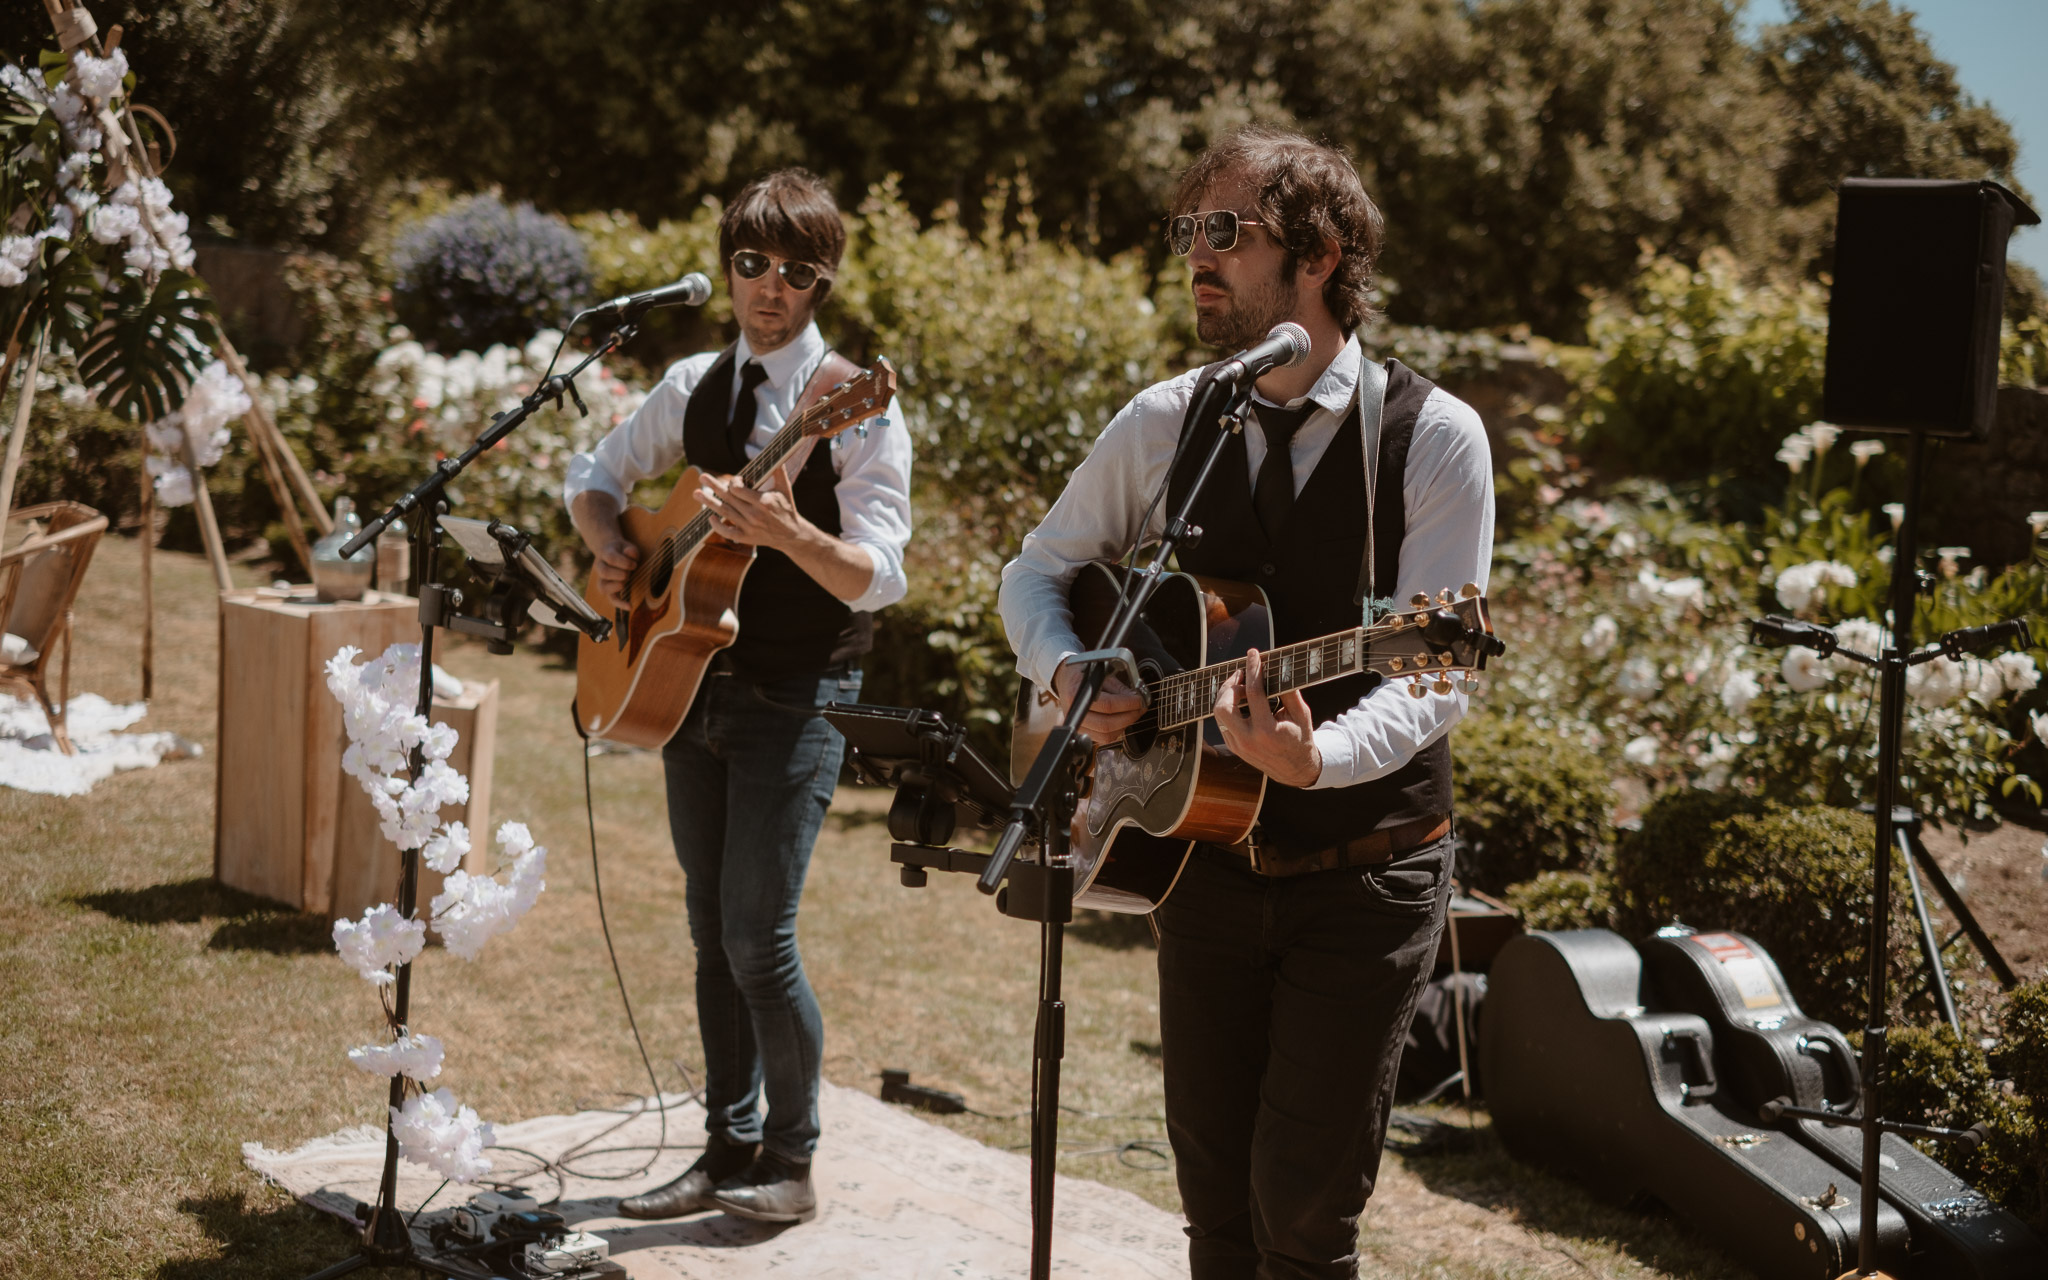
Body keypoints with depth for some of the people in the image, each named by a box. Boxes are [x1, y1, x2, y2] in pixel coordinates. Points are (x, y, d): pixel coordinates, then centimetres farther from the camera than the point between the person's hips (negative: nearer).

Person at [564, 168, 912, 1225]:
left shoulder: (855, 405, -10)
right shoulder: (693, 388, 8)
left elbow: (878, 578, -17)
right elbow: (595, 477, 22)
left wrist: (790, 533, -35)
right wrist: (611, 551, 1)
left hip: (795, 701, -6)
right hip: (692, 686, 6)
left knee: (757, 937, -8)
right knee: (711, 933, 12)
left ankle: (791, 1161, 9)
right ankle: (729, 1149, 23)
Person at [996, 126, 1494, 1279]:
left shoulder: (1433, 437, -9)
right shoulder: (1165, 423, 3)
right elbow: (1036, 572, 14)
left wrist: (1319, 756, -36)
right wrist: (1067, 675, -7)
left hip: (1366, 872, -3)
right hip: (1208, 862, 4)